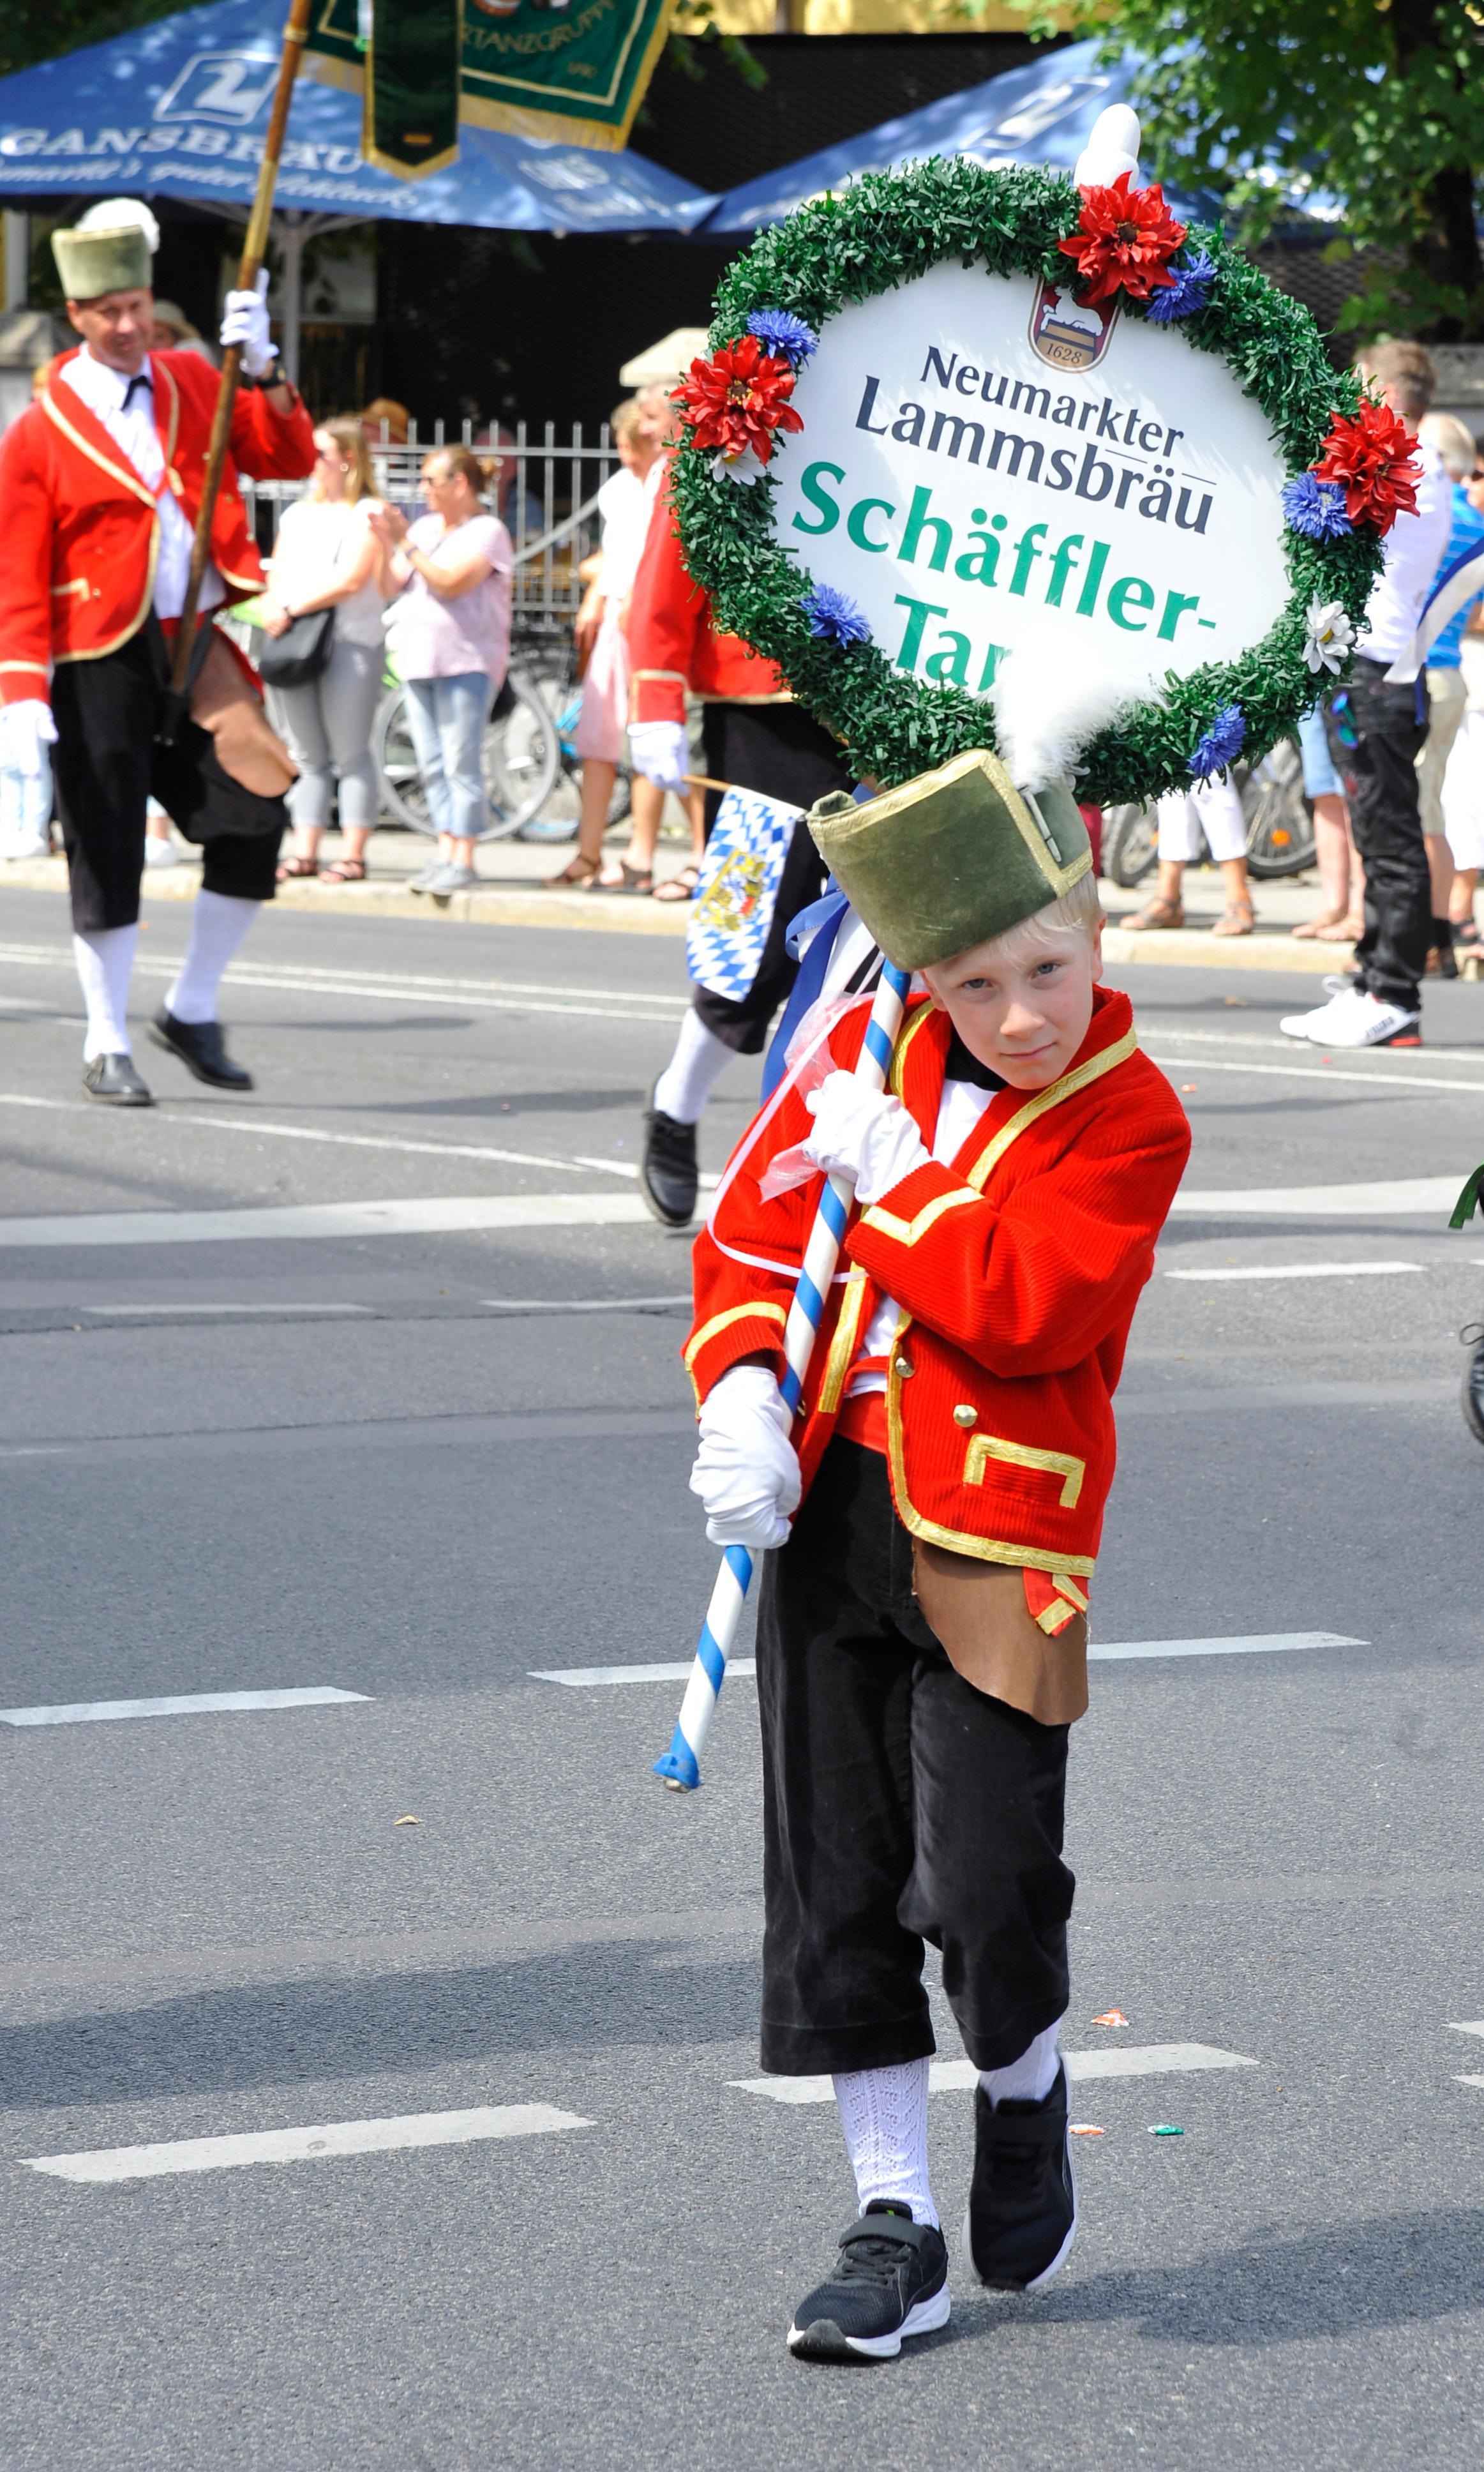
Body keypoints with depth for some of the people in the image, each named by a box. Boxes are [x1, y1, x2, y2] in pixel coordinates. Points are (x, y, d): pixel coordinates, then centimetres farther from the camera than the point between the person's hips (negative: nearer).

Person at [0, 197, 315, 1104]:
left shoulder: (192, 384, 8)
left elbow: (292, 459, 6)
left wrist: (264, 374, -10)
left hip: (195, 643, 4)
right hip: (101, 662, -4)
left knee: (256, 816, -4)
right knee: (108, 851, 0)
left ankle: (193, 1012, 13)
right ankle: (108, 1047, 11)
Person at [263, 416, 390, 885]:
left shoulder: (367, 514, -3)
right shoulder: (298, 513, 20)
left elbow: (350, 579, -13)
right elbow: (277, 574, 18)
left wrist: (292, 608, -13)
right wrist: (272, 610, -3)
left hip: (351, 640, -7)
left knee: (350, 753, -5)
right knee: (306, 755, 8)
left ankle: (354, 855, -3)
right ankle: (305, 851, 10)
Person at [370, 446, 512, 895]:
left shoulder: (486, 531, -5)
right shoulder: (425, 527, 17)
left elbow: (451, 582, -18)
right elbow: (391, 586, 13)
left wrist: (406, 543, -15)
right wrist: (386, 543, -2)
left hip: (466, 661, -7)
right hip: (421, 657, 8)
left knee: (461, 764, -8)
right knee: (432, 765, 6)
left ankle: (464, 862, -7)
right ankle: (445, 854, 9)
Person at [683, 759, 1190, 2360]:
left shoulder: (1127, 1120, -6)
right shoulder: (865, 1055, 7)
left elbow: (1030, 1302, -19)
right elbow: (752, 1224, 11)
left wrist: (889, 1178, -14)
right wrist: (740, 1392, -5)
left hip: (992, 1539, -4)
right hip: (827, 1506, 4)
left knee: (984, 1882, -8)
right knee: (835, 1882, 5)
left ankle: (1023, 2097, 25)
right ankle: (894, 2228, 14)